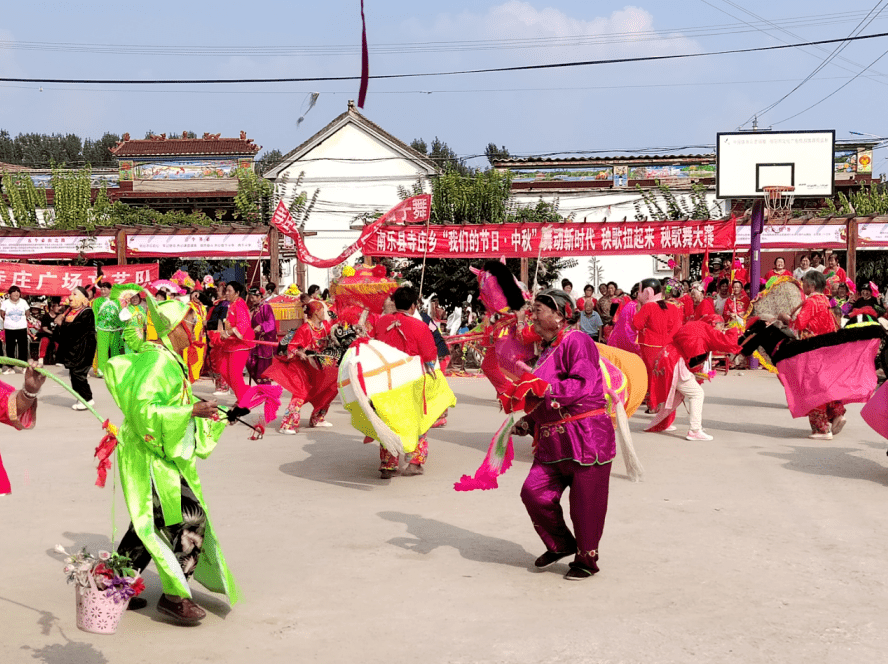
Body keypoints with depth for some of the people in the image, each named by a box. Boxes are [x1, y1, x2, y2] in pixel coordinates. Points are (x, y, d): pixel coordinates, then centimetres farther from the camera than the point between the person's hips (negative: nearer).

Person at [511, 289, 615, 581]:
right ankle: (561, 544, 19)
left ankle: (587, 559, 20)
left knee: (585, 502, 1)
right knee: (533, 491, -2)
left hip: (586, 436, -8)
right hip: (553, 441, 9)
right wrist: (529, 422, 13)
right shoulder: (547, 349, 18)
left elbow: (584, 385, -24)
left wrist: (544, 389, -24)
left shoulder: (576, 341, -11)